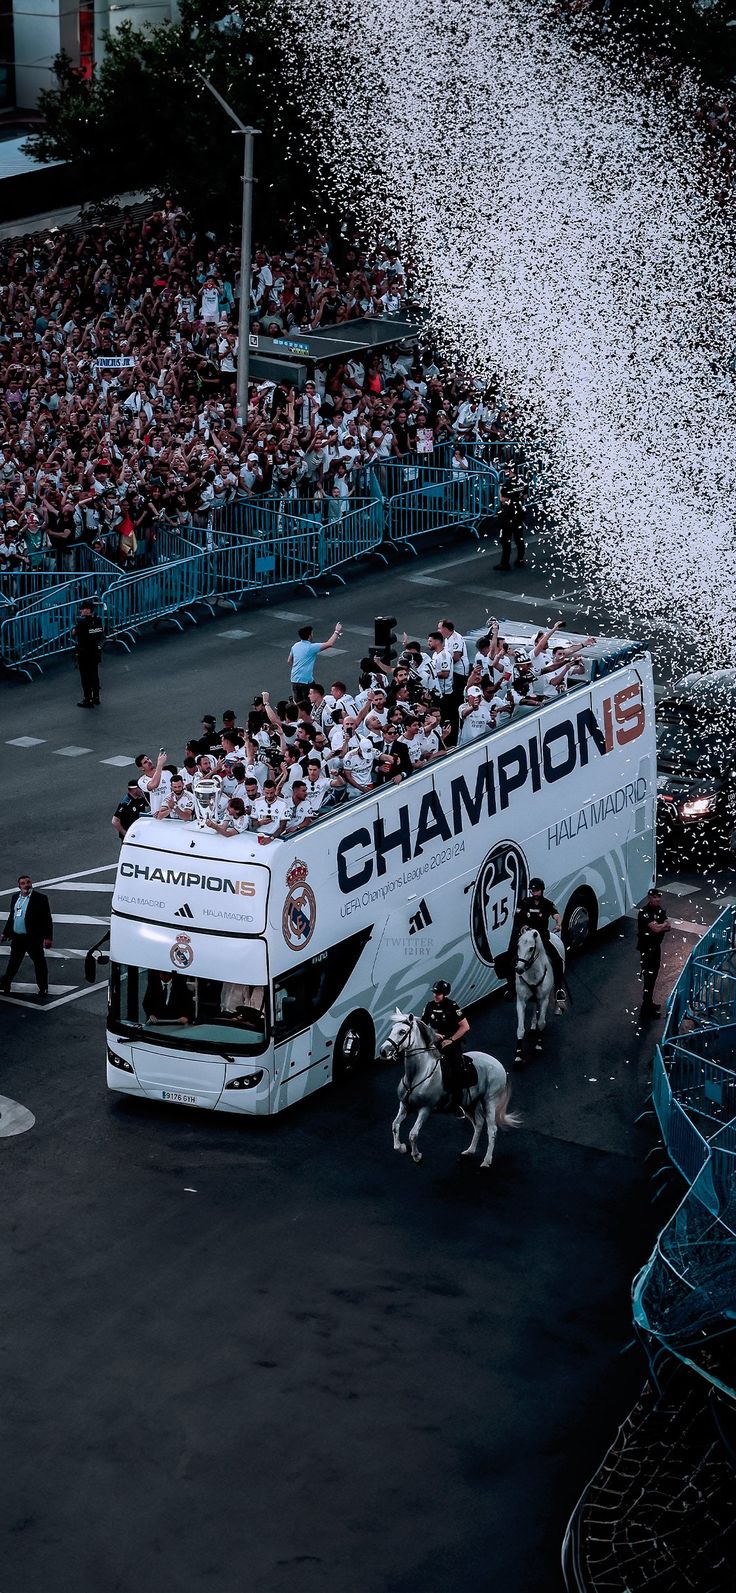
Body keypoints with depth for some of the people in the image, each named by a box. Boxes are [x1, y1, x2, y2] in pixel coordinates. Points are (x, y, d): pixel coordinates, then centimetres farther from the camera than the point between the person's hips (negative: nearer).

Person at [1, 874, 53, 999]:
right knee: (13, 962, 15)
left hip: (33, 938, -5)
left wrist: (48, 937, -16)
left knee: (39, 963, 5)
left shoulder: (40, 898, -11)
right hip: (17, 937, 5)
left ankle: (43, 988, 16)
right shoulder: (15, 897, 8)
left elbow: (47, 919, -12)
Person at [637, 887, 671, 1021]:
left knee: (653, 975, 17)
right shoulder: (644, 912, -20)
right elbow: (656, 928, -26)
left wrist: (660, 926, -19)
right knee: (648, 976, -10)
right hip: (646, 948, -9)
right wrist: (664, 925, -6)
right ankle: (645, 1009, -9)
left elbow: (668, 927, 1)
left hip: (656, 946, 9)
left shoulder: (660, 910, 8)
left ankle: (649, 1003, 30)